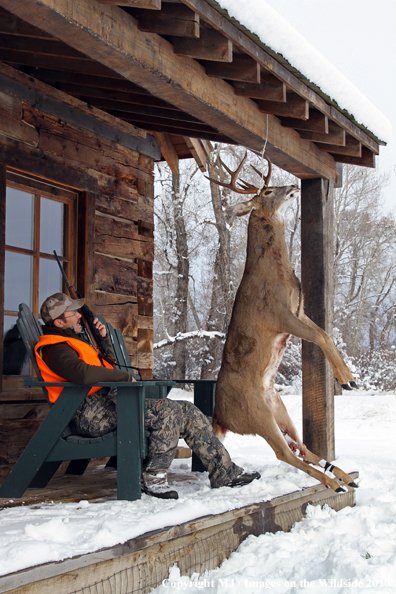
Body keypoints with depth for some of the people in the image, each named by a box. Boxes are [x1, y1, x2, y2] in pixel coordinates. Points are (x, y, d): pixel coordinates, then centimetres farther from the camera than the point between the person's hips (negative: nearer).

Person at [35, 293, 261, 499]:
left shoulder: (72, 342, 26)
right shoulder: (54, 349, -8)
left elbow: (107, 366, 35)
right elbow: (83, 374, -28)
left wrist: (104, 338, 18)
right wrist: (126, 376, -16)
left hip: (109, 401, 10)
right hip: (92, 413, -10)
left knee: (187, 411, 0)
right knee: (168, 411, -26)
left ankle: (224, 472, 3)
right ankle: (154, 478, -17)